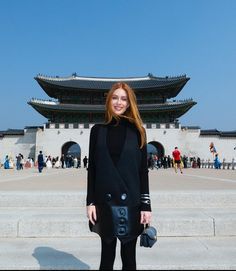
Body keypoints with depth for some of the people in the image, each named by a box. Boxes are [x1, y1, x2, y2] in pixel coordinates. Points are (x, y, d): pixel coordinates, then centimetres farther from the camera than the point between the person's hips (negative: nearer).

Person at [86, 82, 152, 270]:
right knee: (107, 254, 14)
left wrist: (146, 205, -3)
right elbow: (92, 169, 3)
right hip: (105, 201, 1)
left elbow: (143, 171, 0)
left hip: (130, 201, 0)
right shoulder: (98, 130, 3)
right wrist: (90, 202, -2)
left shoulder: (137, 131, 1)